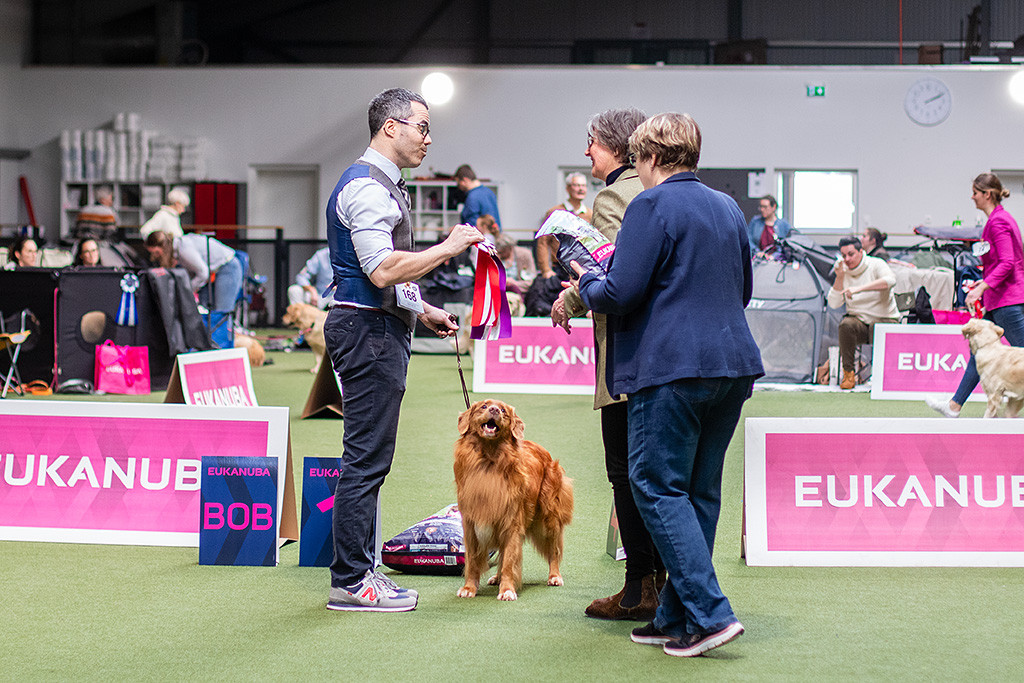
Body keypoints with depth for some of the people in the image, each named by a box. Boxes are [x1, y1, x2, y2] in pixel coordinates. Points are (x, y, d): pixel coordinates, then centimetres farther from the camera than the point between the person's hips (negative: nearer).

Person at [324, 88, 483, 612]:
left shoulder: (382, 186, 20)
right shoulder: (366, 187, -14)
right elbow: (382, 271, -24)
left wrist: (422, 310, 21)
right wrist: (447, 248, -18)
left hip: (380, 330, 11)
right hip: (369, 331, -11)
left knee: (368, 458, 13)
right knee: (366, 458, -8)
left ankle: (357, 571, 19)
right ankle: (351, 583, -4)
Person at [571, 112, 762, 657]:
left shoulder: (651, 206, -8)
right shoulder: (728, 208, 16)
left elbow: (621, 293, -13)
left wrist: (587, 283, 7)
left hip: (671, 367, -8)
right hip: (732, 362, 8)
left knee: (658, 489, -3)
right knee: (700, 492, 11)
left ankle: (709, 614, -11)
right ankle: (675, 616, 16)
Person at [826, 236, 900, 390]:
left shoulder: (876, 265, -5)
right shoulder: (844, 272, 8)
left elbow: (890, 280, -29)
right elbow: (833, 303, 1)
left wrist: (859, 288, -37)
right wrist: (840, 277, -10)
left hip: (885, 320, -3)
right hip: (859, 321, 3)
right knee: (846, 324, -31)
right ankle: (848, 373, -20)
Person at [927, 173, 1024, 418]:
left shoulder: (998, 221, -14)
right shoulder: (1000, 218, 15)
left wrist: (982, 287, -26)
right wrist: (985, 282, 22)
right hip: (999, 299, 11)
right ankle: (954, 406, 17)